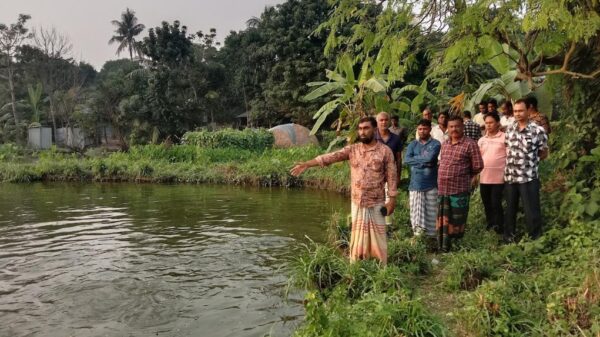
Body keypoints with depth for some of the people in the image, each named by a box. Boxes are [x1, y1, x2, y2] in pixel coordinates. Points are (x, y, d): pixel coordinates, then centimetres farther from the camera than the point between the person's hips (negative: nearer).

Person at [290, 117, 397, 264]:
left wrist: (392, 200, -10)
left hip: (376, 203, -3)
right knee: (358, 237, 11)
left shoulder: (385, 151, -6)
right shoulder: (352, 149, 2)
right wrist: (307, 164, -17)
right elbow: (331, 156, -7)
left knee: (377, 237, 4)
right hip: (357, 202, 3)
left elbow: (391, 176, -5)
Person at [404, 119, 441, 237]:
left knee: (431, 211, 4)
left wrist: (415, 158, -7)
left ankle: (431, 235, 16)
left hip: (431, 184, -2)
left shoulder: (435, 144, -2)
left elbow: (430, 158, -20)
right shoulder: (413, 144, 6)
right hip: (415, 183, 2)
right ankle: (417, 234, 16)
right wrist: (424, 161, -14)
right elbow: (406, 160, -10)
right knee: (415, 211, 5)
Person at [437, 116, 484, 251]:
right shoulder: (444, 144, 12)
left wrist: (465, 178, 5)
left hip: (459, 190, -6)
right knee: (442, 222, 12)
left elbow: (477, 167, -5)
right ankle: (443, 249, 22)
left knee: (456, 223, 3)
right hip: (442, 190, 6)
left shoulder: (470, 144, -7)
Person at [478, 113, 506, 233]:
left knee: (496, 203, -5)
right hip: (484, 178, 5)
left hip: (499, 177, -5)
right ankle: (490, 225, 28)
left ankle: (499, 228, 8)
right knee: (487, 204, 13)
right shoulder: (481, 140, 11)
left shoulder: (504, 138, -4)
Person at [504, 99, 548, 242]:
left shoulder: (538, 130, -10)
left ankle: (535, 239, 18)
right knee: (510, 209, 17)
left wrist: (529, 161, 1)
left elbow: (544, 153, 0)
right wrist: (512, 161, 6)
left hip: (528, 177, -4)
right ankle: (508, 237, 31)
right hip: (509, 176, 5)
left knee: (531, 211, 3)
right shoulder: (510, 129, 4)